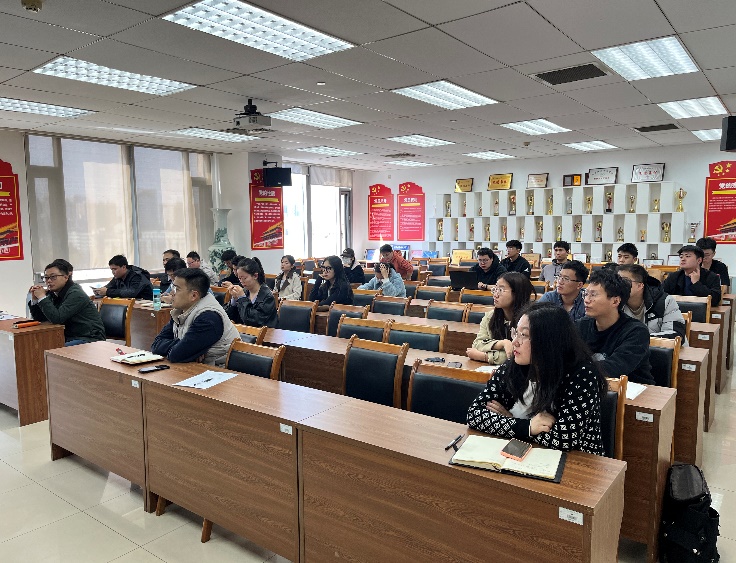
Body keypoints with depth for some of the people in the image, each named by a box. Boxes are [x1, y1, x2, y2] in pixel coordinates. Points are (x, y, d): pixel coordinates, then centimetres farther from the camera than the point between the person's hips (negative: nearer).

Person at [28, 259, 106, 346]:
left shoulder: (75, 294, -16)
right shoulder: (53, 294, 10)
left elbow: (57, 318, -25)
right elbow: (39, 319, 13)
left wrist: (42, 297, -17)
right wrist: (35, 300, 0)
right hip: (69, 338, 8)